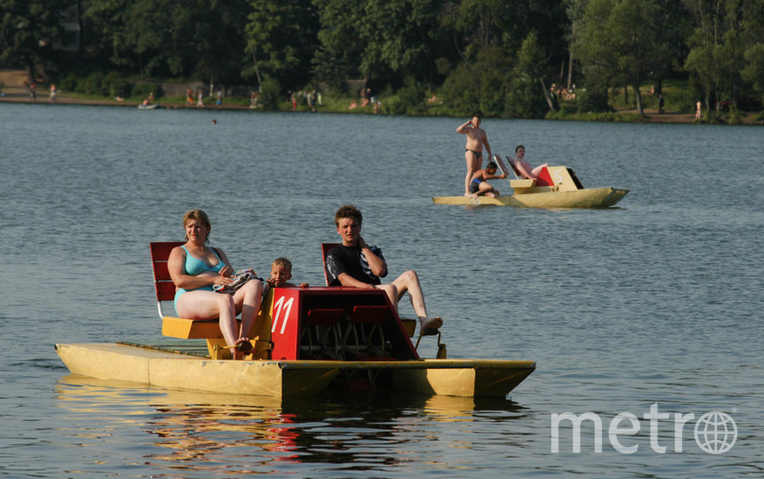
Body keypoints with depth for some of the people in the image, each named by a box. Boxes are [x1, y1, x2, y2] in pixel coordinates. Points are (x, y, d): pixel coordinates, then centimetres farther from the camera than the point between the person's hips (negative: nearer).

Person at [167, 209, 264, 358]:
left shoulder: (217, 253, 32)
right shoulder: (179, 252, 16)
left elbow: (233, 278, 25)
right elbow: (179, 280, -2)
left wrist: (229, 275, -3)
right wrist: (214, 280, -11)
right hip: (190, 300, -5)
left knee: (255, 285, -23)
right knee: (225, 300, -39)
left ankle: (242, 337, -42)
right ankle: (235, 351, -59)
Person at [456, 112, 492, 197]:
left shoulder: (482, 132, 17)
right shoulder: (469, 129, -1)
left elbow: (486, 143, 23)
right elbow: (458, 130, -19)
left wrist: (489, 153, 17)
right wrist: (467, 124, -9)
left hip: (479, 153, 7)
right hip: (470, 151, -7)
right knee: (470, 171, -15)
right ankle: (467, 192, -19)